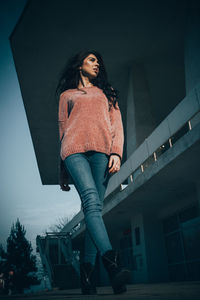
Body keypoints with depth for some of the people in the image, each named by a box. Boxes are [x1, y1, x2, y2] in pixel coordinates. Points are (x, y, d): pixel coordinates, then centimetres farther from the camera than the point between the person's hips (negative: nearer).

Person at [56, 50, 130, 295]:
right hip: (75, 149, -1)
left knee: (95, 207, -11)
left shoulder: (107, 93, 31)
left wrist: (116, 153, -2)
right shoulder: (67, 95, 28)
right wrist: (63, 170, 13)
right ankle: (112, 264, -38)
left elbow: (117, 125, 17)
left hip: (102, 149, 2)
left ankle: (87, 271, -11)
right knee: (91, 201, -25)